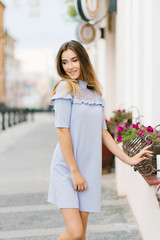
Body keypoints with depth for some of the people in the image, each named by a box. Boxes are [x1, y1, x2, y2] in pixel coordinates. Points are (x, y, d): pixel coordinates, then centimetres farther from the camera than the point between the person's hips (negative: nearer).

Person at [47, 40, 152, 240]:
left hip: (89, 169, 6)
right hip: (66, 168, -6)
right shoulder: (65, 87, -7)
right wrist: (74, 171, -15)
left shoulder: (95, 92, 12)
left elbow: (102, 132, 16)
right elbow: (62, 131, -12)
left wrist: (129, 160, 12)